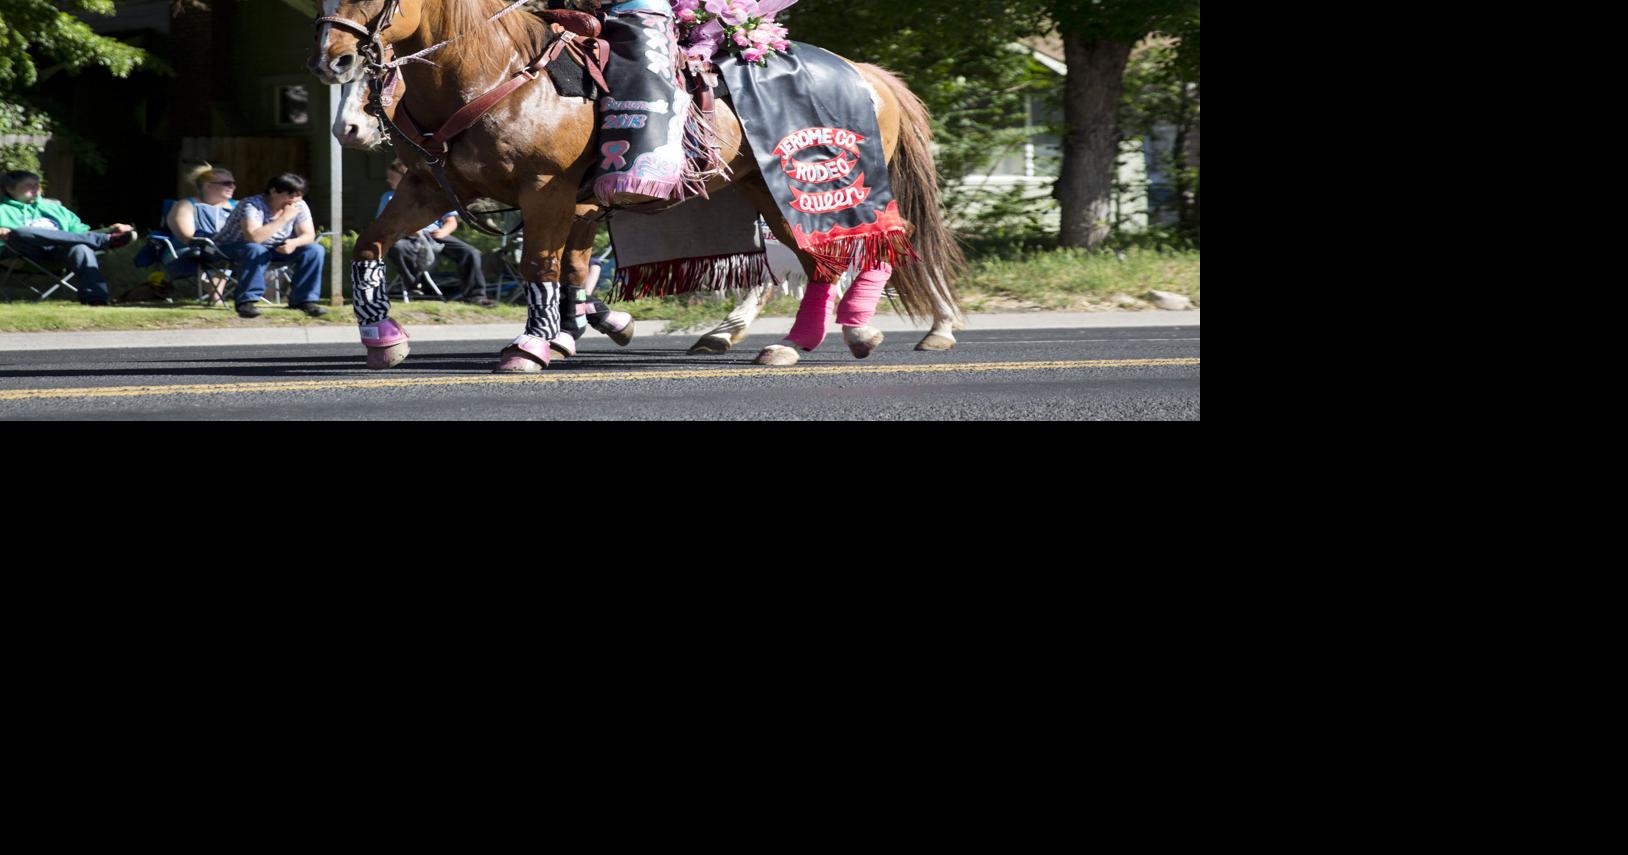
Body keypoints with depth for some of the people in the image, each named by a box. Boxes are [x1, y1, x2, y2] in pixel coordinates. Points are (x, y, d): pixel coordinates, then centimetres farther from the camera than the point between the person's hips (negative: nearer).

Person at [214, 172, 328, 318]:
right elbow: (253, 237, -42)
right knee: (256, 251, -41)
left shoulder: (300, 206, -10)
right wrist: (284, 218, -38)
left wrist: (293, 243, -34)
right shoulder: (251, 205, -29)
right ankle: (246, 302, -32)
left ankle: (304, 300, -7)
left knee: (315, 250, -12)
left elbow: (308, 235, -10)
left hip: (274, 249, 6)